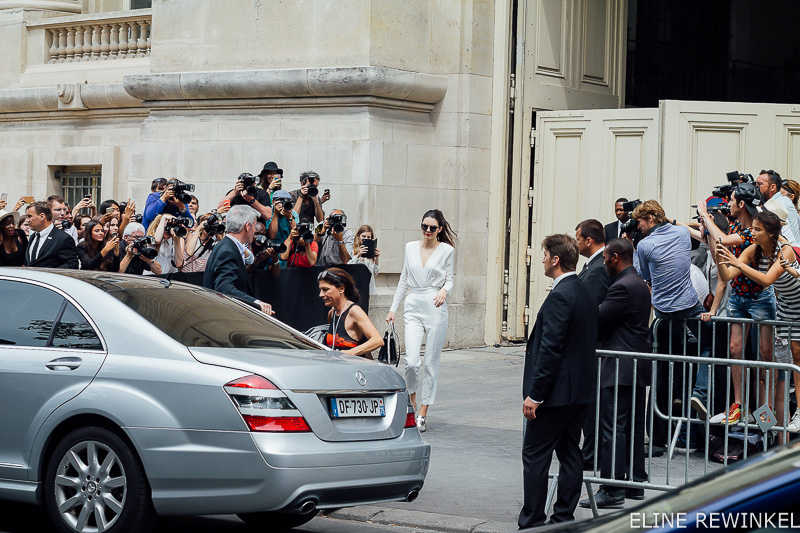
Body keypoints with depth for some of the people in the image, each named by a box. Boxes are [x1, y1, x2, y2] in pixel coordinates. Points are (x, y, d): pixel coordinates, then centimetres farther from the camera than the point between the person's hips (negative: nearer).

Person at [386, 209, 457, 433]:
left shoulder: (447, 250, 2)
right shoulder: (411, 247, 11)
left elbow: (449, 279, 4)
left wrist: (444, 290, -19)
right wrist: (393, 308, 14)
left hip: (435, 308, -2)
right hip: (414, 307, 2)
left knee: (431, 362, -1)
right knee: (411, 361, -11)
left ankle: (423, 413, 7)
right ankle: (412, 401, 15)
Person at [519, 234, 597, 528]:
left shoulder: (560, 296, -18)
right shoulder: (585, 292, 11)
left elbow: (551, 348, -22)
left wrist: (535, 394, -19)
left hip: (556, 391, -10)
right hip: (580, 391, 10)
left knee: (535, 455, -2)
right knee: (570, 454, 12)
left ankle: (532, 523, 0)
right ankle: (564, 518, 16)